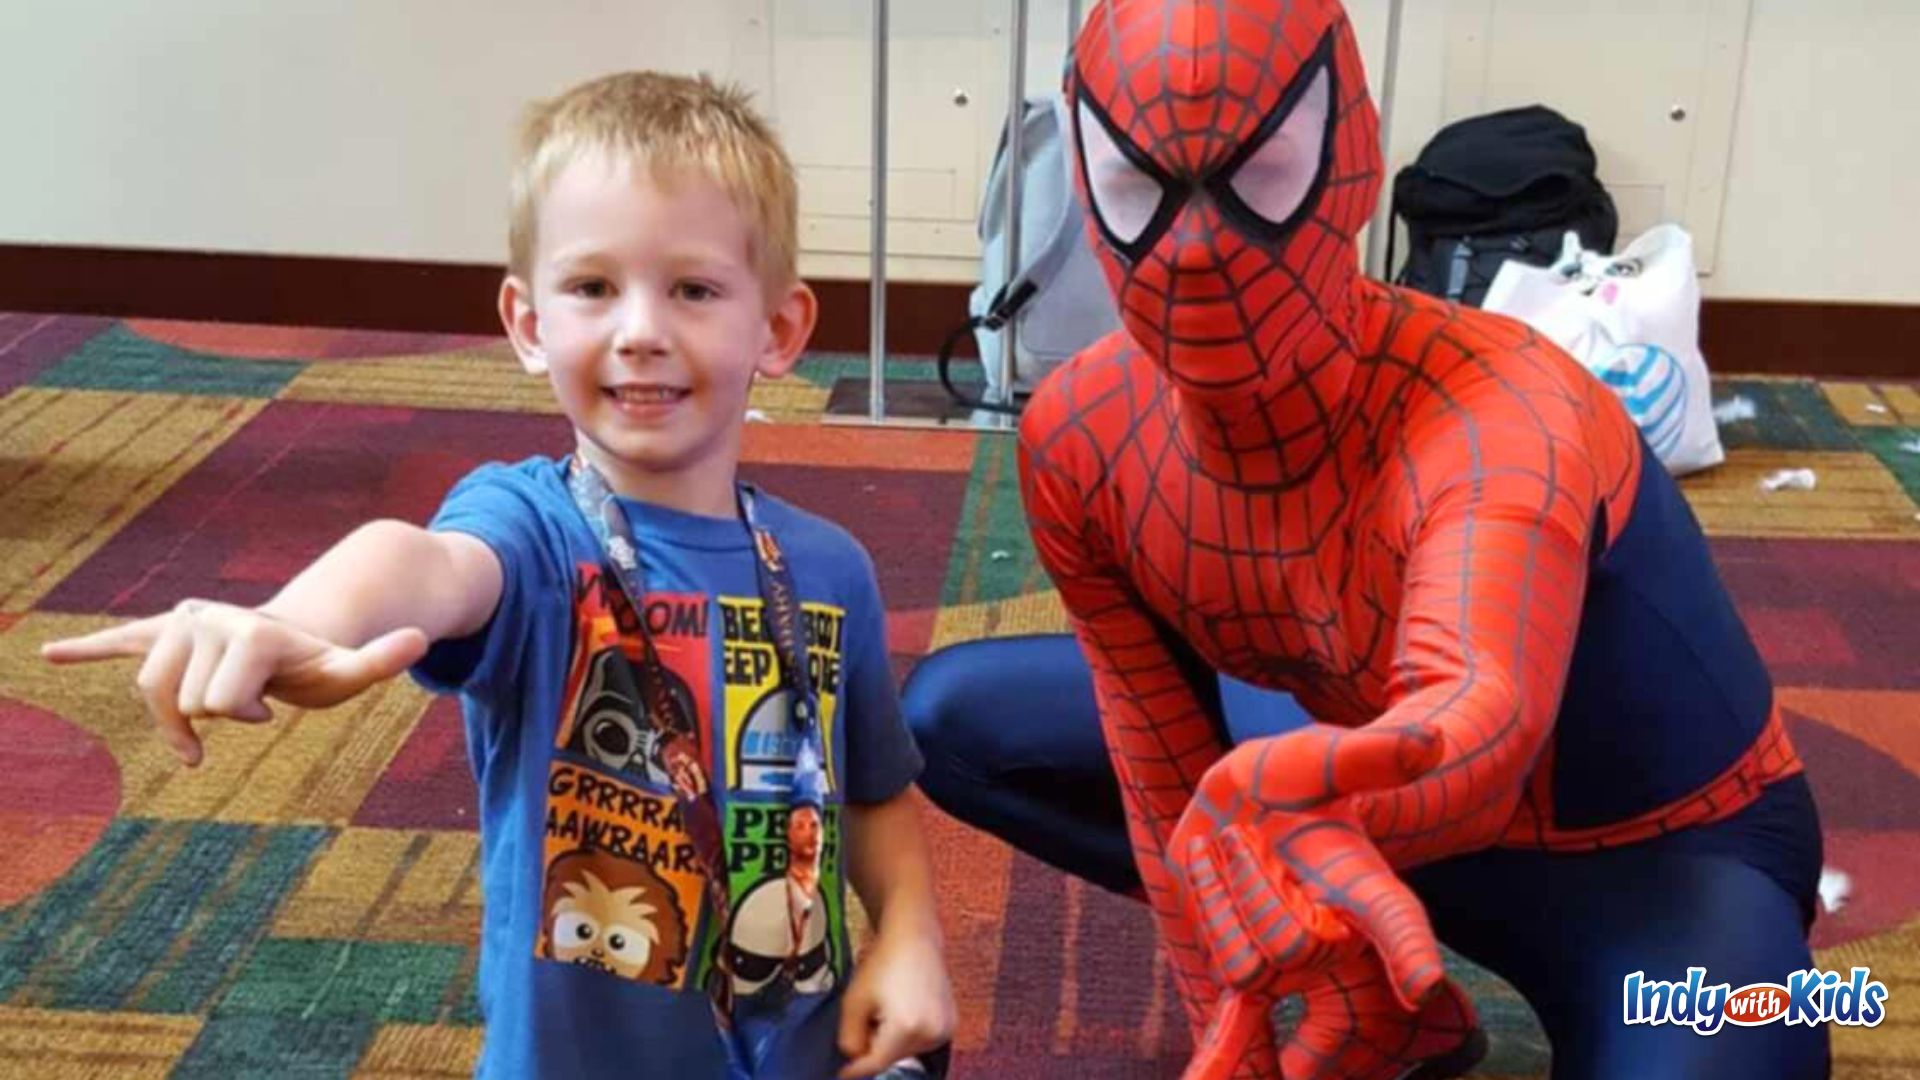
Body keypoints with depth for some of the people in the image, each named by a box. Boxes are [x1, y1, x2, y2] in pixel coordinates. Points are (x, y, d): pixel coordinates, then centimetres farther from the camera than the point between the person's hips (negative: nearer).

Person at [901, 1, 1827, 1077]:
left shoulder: (1500, 417, -35)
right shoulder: (1081, 436, -18)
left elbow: (1479, 734, -55)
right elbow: (1165, 778, -9)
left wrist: (1275, 809, -76)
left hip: (1664, 855, -5)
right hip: (1367, 776, 6)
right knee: (954, 716, 1)